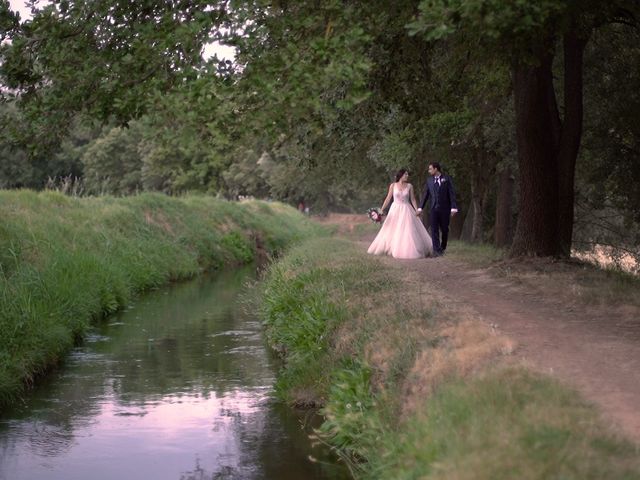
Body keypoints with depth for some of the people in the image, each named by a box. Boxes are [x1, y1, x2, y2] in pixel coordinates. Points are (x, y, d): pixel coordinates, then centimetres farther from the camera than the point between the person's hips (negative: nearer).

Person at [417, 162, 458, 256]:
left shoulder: (446, 178, -1)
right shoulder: (429, 180, 8)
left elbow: (452, 193, -4)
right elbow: (425, 194, 10)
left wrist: (453, 208, -12)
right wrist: (420, 208, 5)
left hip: (444, 208, -2)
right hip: (433, 208, 2)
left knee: (444, 229, 8)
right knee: (434, 229, -5)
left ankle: (443, 247, 27)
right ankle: (437, 249, -6)